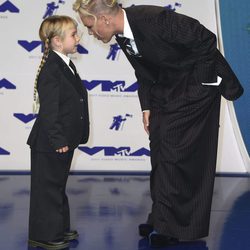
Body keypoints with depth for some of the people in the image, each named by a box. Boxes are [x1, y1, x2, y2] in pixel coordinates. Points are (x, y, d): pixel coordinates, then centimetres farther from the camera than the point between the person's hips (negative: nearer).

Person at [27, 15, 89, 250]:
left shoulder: (66, 65, 10)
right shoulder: (51, 69, -20)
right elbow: (48, 110, -23)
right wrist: (57, 140, -22)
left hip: (64, 141, 10)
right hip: (49, 144, -10)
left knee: (58, 186, 20)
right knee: (47, 188, 2)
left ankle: (59, 228, 33)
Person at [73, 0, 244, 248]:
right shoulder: (122, 35, -4)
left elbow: (206, 40, -23)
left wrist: (201, 80, -17)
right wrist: (146, 106, 5)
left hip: (195, 87, -8)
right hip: (164, 92, 8)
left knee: (176, 153, -9)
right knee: (160, 153, 8)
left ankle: (171, 227, 1)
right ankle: (161, 218, 19)